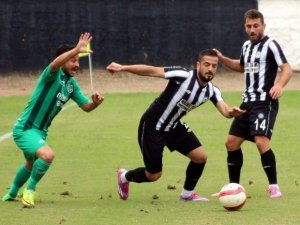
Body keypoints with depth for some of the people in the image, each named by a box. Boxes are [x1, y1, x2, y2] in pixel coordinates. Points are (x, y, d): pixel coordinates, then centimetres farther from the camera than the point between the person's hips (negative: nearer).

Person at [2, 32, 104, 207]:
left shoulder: (72, 84, 6)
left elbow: (86, 106, 7)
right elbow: (55, 63, -43)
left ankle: (12, 193, 57)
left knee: (31, 165, 30)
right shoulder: (53, 75, -18)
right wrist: (77, 49, -55)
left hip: (40, 131, 9)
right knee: (47, 155, -32)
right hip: (25, 129, -9)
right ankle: (30, 190, -9)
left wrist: (95, 102, -17)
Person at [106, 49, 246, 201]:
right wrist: (122, 68, -35)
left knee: (200, 156, -6)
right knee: (154, 175, -1)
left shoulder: (211, 91, -6)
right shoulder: (184, 76, -26)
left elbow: (224, 110, -19)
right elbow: (152, 71, -28)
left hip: (174, 126, 6)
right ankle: (124, 176, 32)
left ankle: (187, 194, 18)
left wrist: (231, 112, -44)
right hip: (152, 126, -6)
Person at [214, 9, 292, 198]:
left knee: (261, 142, -22)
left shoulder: (270, 45, -9)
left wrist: (279, 85, -38)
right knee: (232, 143, 8)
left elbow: (287, 69, -18)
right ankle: (234, 187, 22)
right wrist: (222, 59, 21)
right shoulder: (246, 46, 15)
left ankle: (274, 186, -12)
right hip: (248, 102, 8)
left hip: (265, 102, -8)